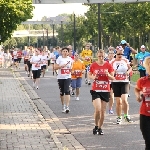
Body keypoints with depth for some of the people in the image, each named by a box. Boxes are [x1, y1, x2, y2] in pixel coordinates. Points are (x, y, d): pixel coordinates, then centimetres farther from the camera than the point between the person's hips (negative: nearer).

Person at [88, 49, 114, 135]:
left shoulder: (108, 65, -1)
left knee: (103, 111, 6)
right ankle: (96, 126, 6)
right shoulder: (93, 65, -1)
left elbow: (113, 78, 3)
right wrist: (93, 77, -11)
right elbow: (89, 75, 11)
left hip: (105, 91, 1)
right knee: (97, 109, -16)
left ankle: (100, 128, 22)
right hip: (95, 90, -1)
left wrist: (108, 75, -19)